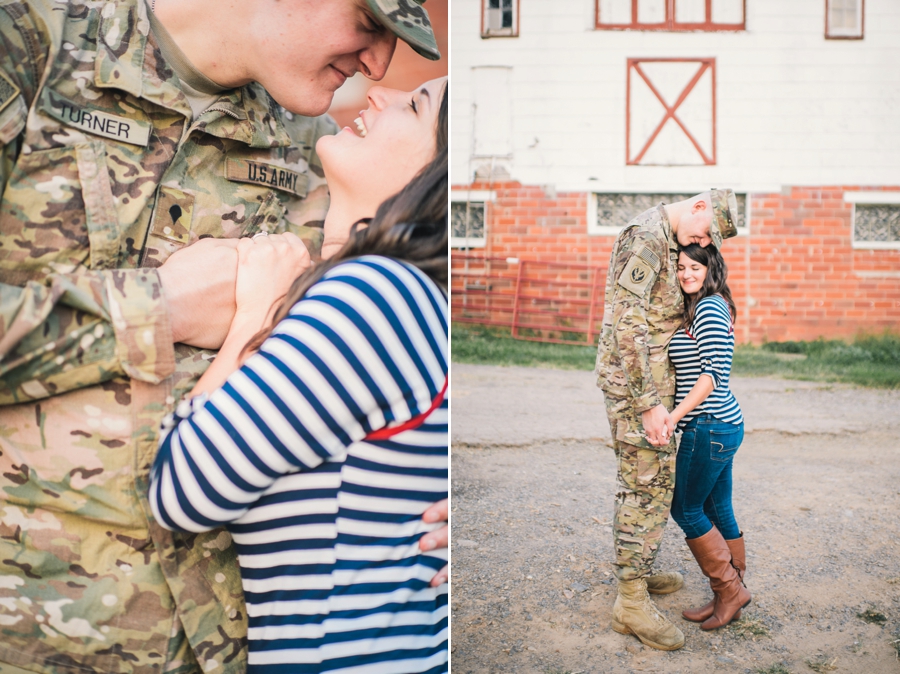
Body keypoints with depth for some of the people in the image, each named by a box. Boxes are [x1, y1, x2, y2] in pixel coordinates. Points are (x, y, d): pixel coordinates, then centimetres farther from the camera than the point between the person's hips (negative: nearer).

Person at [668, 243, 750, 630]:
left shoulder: (709, 308, -14)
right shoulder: (698, 308, 16)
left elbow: (715, 371, -22)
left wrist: (675, 414, -24)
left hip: (709, 426, -10)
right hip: (723, 425, 10)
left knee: (686, 508, 1)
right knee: (718, 510, 14)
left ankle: (729, 589, 12)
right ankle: (731, 594, 24)